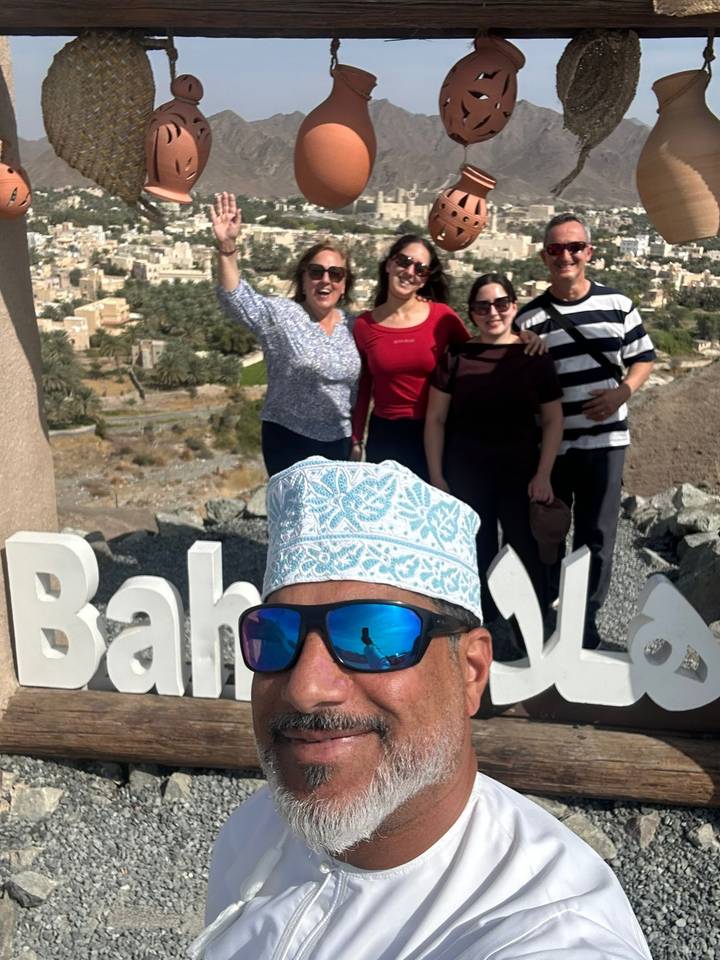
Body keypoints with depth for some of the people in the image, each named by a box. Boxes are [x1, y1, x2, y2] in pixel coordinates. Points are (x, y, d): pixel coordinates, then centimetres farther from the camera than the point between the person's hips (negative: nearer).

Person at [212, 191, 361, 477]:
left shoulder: (351, 325, 4)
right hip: (289, 441, -5)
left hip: (338, 442, 5)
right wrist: (227, 247, -40)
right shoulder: (282, 315, -10)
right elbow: (236, 298, -27)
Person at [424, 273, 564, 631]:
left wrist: (543, 474, -5)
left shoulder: (535, 357, 0)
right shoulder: (455, 356, -1)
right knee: (475, 555, 9)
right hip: (465, 474, 1)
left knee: (526, 552, -1)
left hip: (520, 472, 0)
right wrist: (436, 477, -2)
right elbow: (435, 419, 2)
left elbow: (552, 420, 3)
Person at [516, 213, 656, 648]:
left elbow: (643, 358, 9)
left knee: (597, 535, 8)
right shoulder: (529, 318, -1)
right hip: (549, 444, 0)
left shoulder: (618, 305, 1)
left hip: (605, 439, 1)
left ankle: (586, 621, 25)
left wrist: (621, 393, -11)